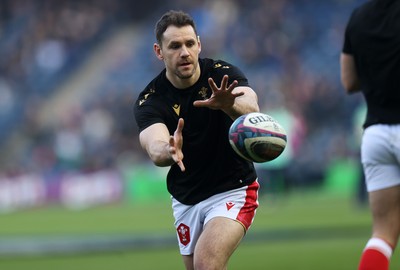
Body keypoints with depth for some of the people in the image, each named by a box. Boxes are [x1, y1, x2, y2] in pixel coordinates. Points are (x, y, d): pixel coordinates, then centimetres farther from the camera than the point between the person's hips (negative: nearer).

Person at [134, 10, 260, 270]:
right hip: (186, 199, 3)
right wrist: (168, 151, -59)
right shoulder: (149, 101, -14)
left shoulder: (224, 75, -17)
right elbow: (155, 147, -33)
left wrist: (229, 104, -62)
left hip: (232, 190, -3)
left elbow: (251, 109, -38)